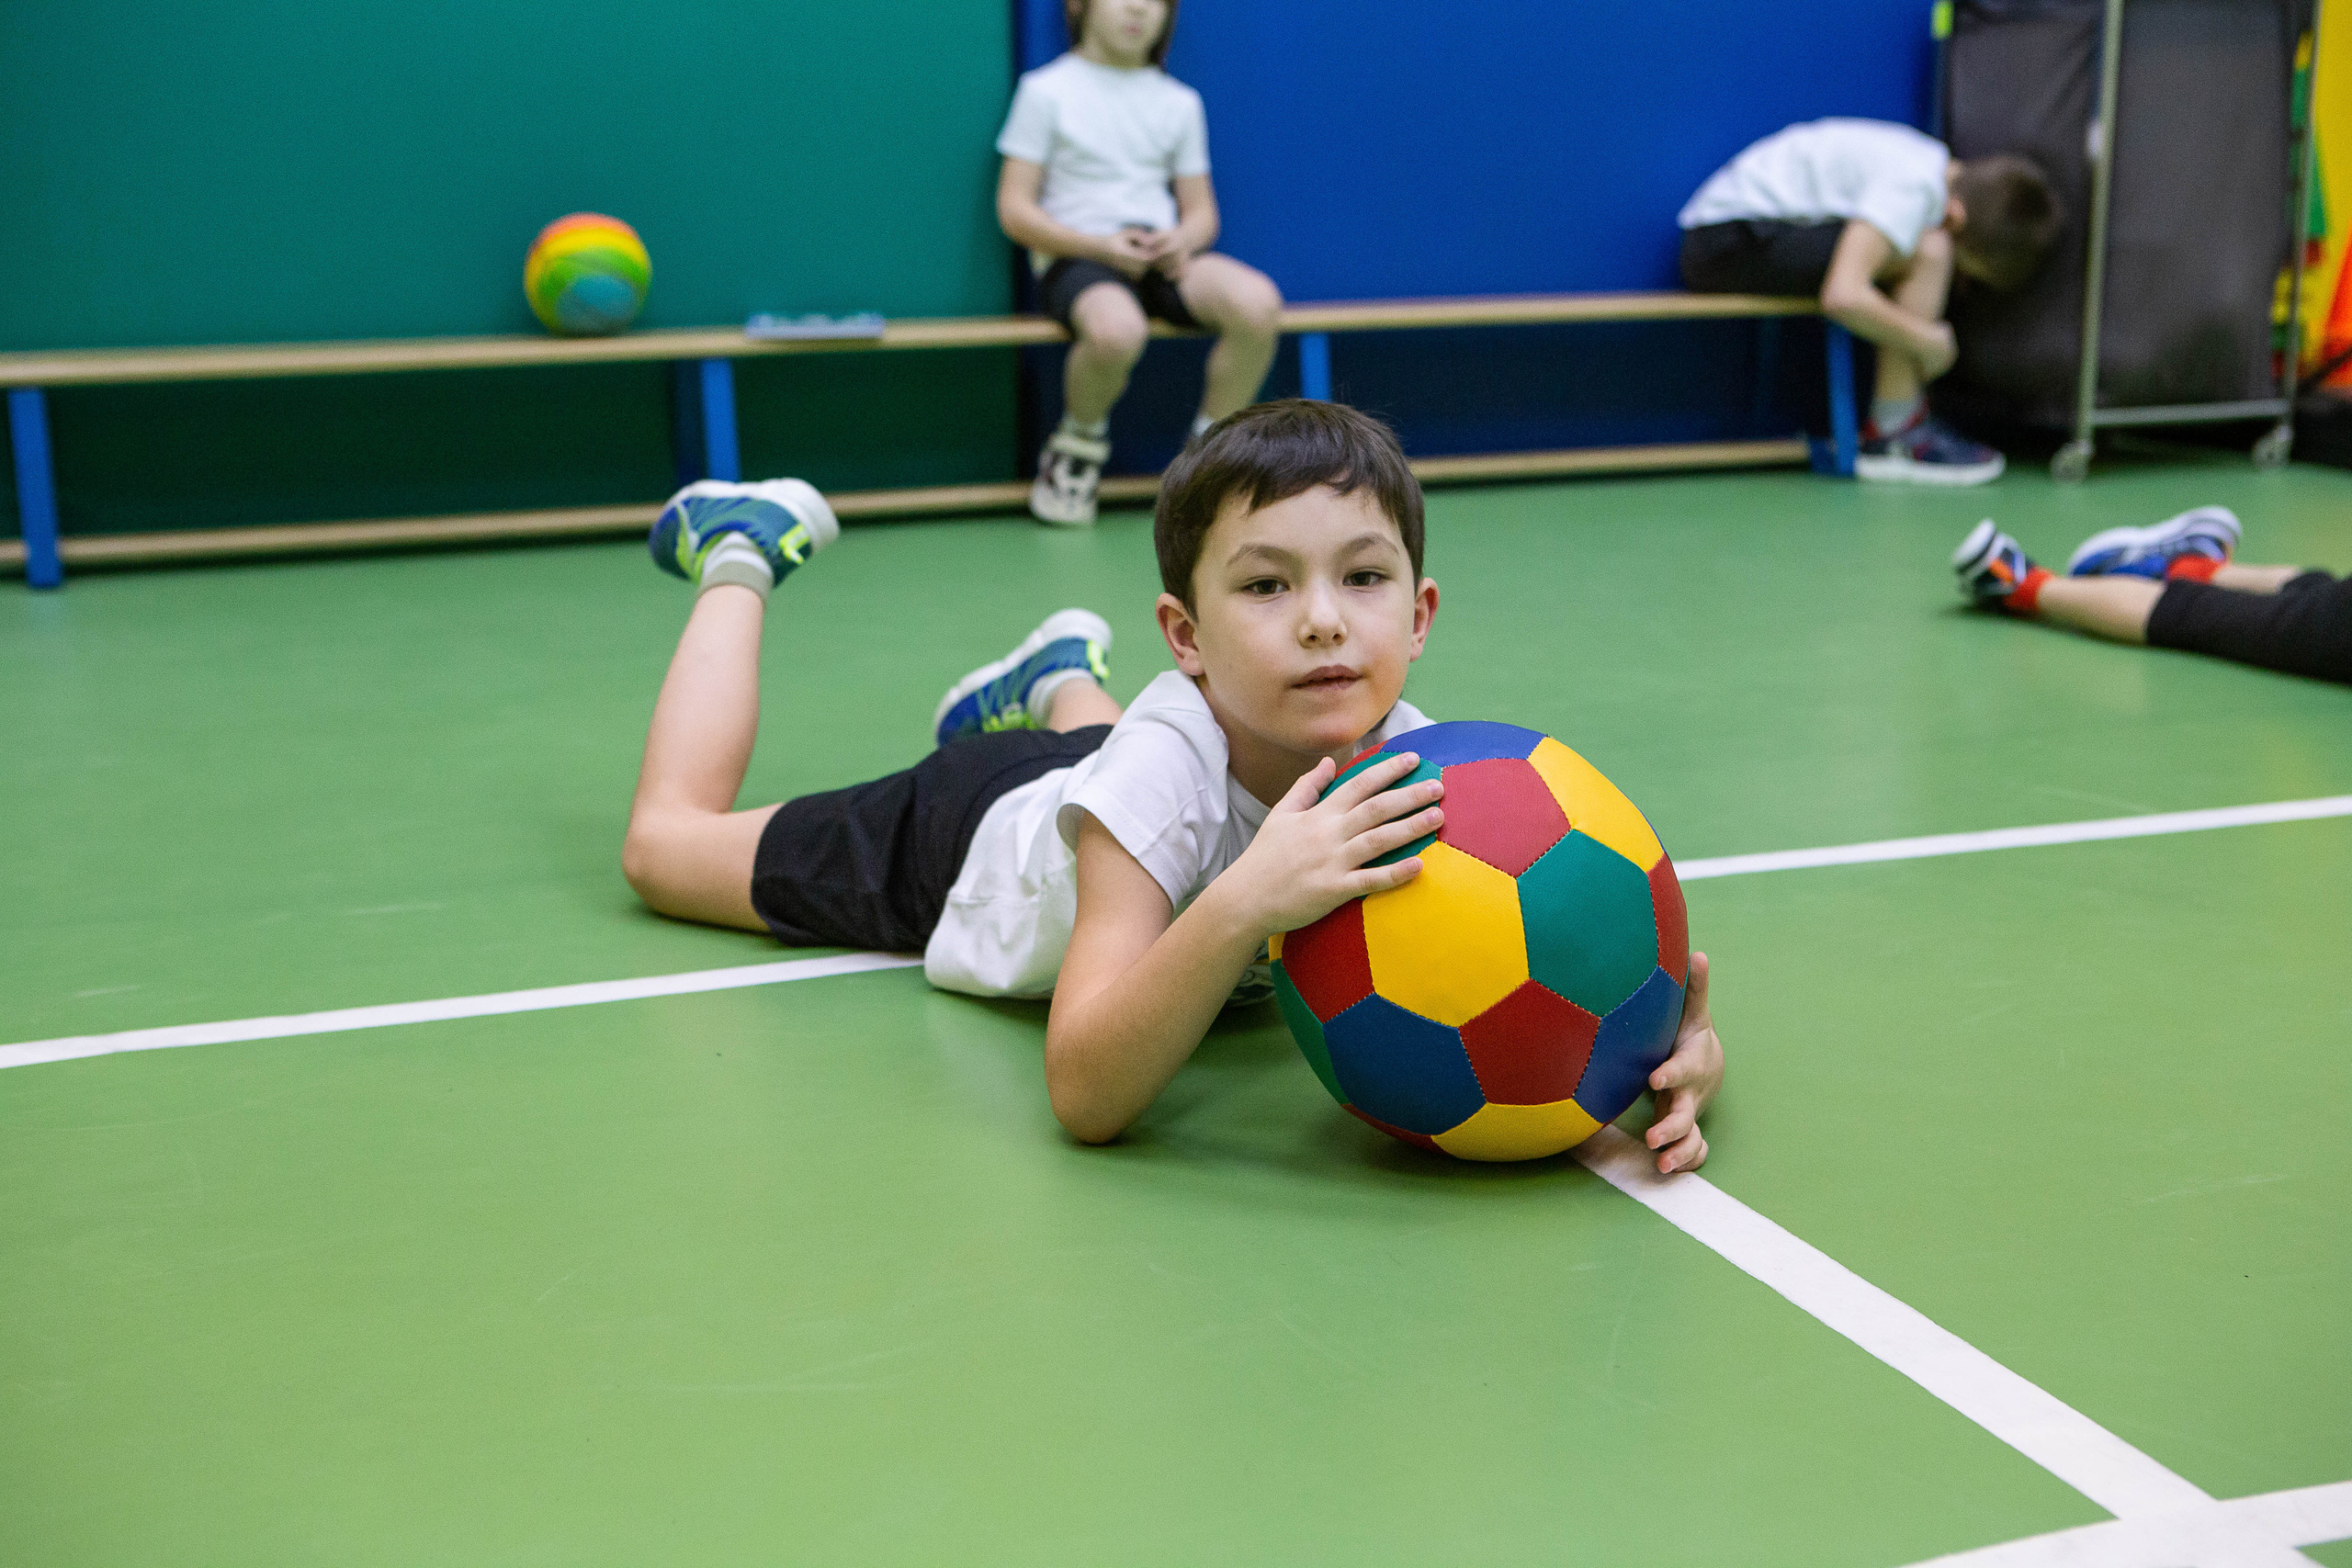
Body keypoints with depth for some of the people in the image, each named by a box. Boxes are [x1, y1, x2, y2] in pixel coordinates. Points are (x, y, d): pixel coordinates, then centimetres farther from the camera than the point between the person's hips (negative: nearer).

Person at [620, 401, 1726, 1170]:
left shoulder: (1411, 775, -36)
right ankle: (741, 551, 34)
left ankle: (1060, 682, 60)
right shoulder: (1163, 775, -46)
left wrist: (1674, 1049, -52)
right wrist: (1242, 906, -65)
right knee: (666, 842, 19)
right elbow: (1085, 1098, -51)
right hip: (968, 835, -3)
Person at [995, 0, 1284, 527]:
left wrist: (1184, 238, -9)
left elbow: (1202, 211, 17)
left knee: (1259, 304, -28)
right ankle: (1081, 440, -6)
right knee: (1118, 329, -40)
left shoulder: (1180, 101, 16)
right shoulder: (1046, 89, 4)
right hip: (1076, 255, -4)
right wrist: (1101, 246, -15)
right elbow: (1015, 211, -1)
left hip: (1162, 252, 4)